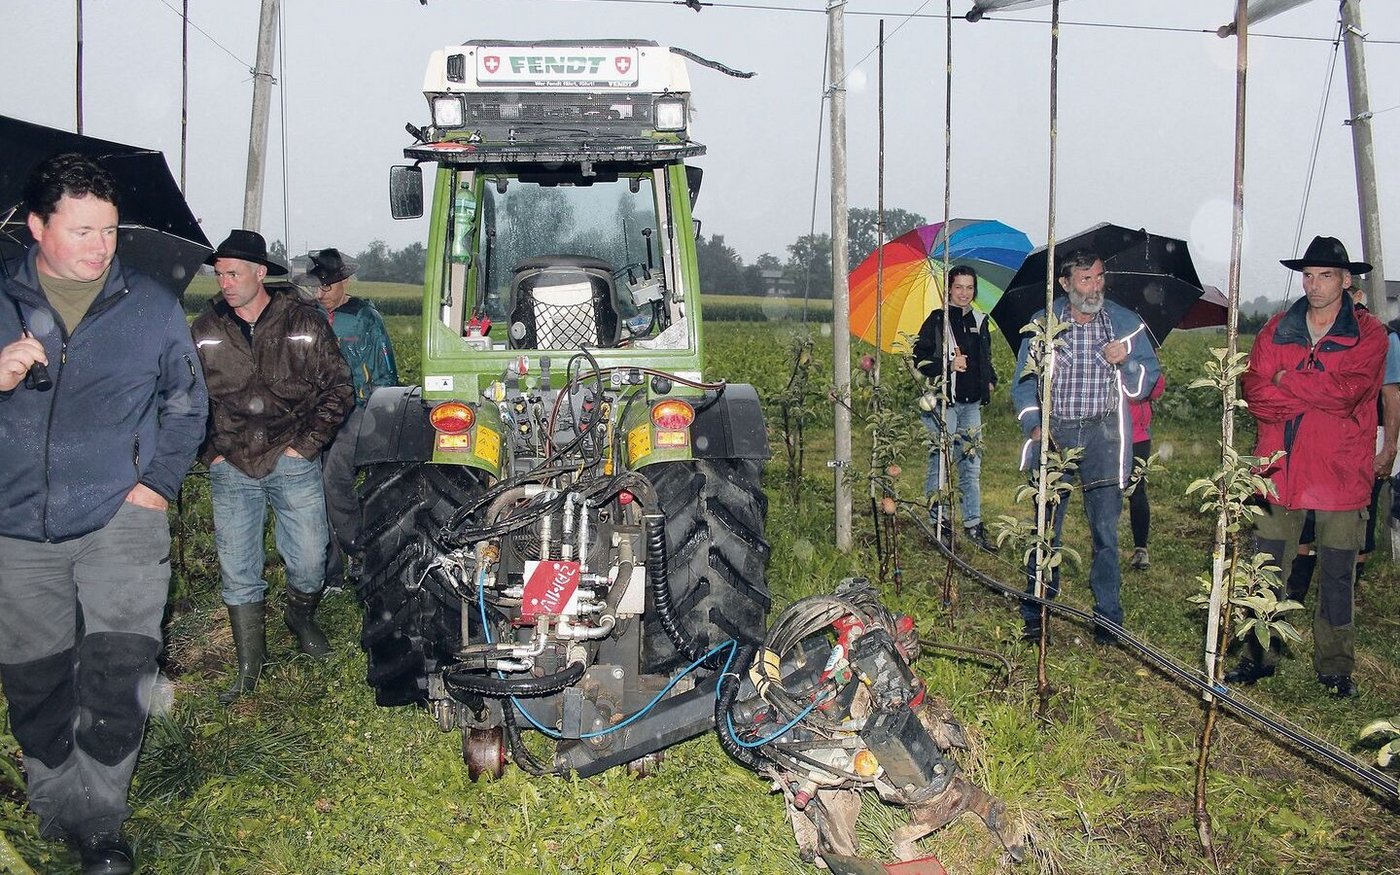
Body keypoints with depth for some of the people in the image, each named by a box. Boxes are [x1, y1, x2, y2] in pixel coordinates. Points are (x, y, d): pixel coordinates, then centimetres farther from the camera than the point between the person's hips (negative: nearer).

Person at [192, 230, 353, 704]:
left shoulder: (305, 321, -2)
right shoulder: (205, 329, 5)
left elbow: (338, 389, 1)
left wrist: (306, 443, -5)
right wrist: (210, 452, 4)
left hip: (293, 463, -1)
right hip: (231, 469, 2)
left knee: (309, 562, 3)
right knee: (238, 572, 4)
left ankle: (301, 617, 36)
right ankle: (249, 665, 18)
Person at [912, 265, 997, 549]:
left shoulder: (980, 321, 14)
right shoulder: (937, 320, -3)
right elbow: (919, 359, -8)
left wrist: (990, 380, 11)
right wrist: (948, 365, -20)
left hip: (972, 403, 5)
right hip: (943, 403, -5)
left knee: (972, 464, 7)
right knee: (939, 463, -2)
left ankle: (973, 523, 13)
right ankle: (938, 521, 7)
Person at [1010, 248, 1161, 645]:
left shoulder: (1126, 323, 6)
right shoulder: (1042, 323, 6)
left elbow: (1146, 384, 8)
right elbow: (1023, 381, 10)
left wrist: (1126, 361, -12)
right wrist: (1034, 426, -4)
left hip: (1103, 436, 0)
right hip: (1054, 433, 0)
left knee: (1105, 530, 2)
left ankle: (1107, 618, 12)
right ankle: (1036, 615, 12)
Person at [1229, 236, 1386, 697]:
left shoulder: (1368, 333, 1)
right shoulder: (1276, 329, 10)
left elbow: (1347, 390, -16)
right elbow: (1254, 391, -3)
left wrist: (1287, 382, -7)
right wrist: (1319, 395, -12)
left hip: (1341, 471, -2)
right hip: (1280, 469, 2)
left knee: (1337, 574, 6)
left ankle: (1335, 668, 18)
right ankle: (1259, 656, 16)